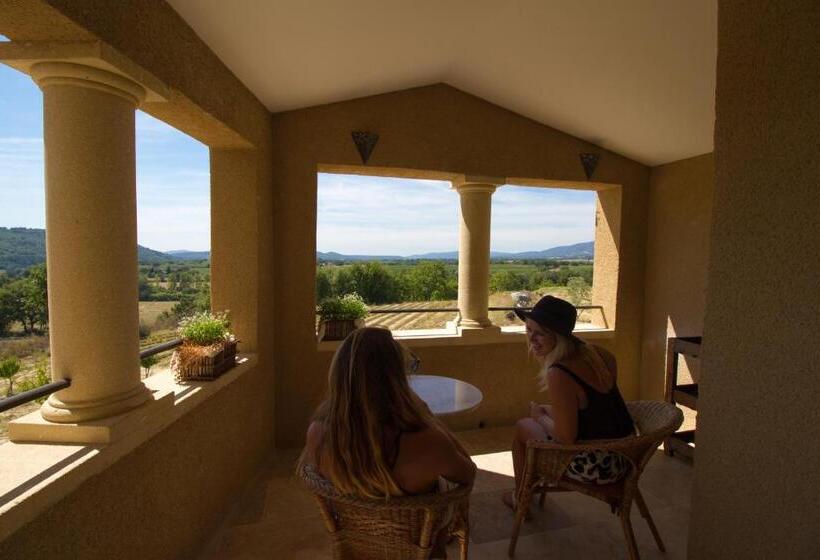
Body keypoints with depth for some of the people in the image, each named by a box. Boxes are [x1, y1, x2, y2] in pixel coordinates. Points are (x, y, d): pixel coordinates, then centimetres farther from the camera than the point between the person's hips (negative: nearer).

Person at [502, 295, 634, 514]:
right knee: (549, 412, 28)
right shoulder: (595, 353, -4)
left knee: (522, 427, 13)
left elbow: (566, 437, -23)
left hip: (595, 468, -7)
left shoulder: (559, 375, -28)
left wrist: (540, 417, -4)